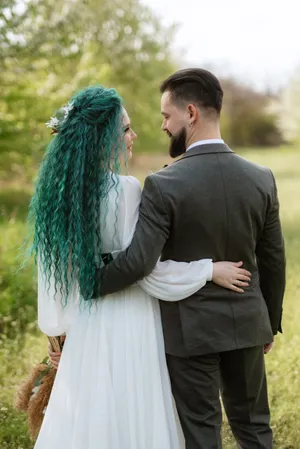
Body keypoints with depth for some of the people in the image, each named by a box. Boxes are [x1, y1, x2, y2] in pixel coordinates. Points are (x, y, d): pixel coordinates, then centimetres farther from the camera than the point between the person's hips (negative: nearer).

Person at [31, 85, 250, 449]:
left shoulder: (59, 187, 2)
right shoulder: (126, 190, -18)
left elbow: (55, 264, 7)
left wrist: (59, 330, 16)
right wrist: (211, 270, -7)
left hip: (85, 322, 7)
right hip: (126, 320, -7)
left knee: (86, 411, 17)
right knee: (128, 417, 5)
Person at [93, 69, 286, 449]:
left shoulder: (164, 185, -19)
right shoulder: (261, 179, -3)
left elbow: (138, 262, -25)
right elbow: (273, 261, 5)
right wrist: (270, 323, 17)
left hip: (190, 330, -4)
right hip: (246, 325, 5)